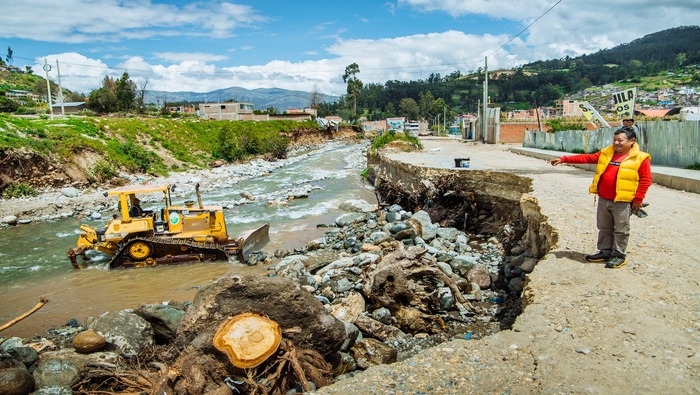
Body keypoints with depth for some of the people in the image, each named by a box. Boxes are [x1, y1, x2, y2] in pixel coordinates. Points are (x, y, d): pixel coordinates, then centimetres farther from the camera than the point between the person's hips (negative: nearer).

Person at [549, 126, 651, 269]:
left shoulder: (640, 158, -5)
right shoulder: (606, 154, 10)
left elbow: (646, 179, -6)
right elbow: (587, 158, 10)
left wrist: (638, 199, -10)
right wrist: (564, 159, 4)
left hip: (622, 202, -6)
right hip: (603, 200, 6)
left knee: (621, 230, 4)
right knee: (604, 228, 15)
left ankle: (619, 256, 15)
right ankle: (605, 252, 28)